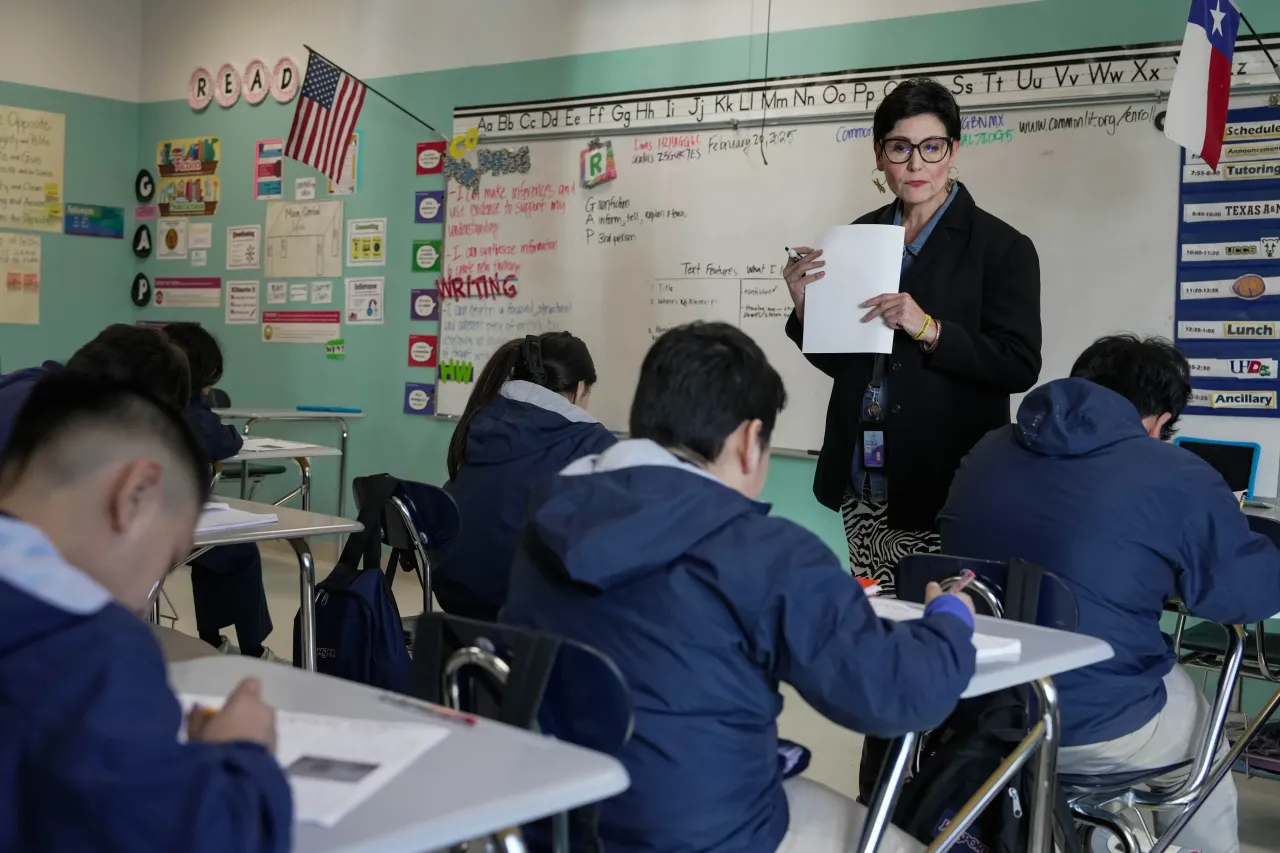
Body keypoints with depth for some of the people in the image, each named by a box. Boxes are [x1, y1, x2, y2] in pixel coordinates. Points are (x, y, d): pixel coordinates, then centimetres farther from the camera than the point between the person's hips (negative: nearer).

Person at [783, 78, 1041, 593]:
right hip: (862, 479, 4)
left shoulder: (1000, 247, -3)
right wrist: (805, 308, -3)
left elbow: (1020, 366, -8)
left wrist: (930, 329, -20)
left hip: (947, 486, -4)